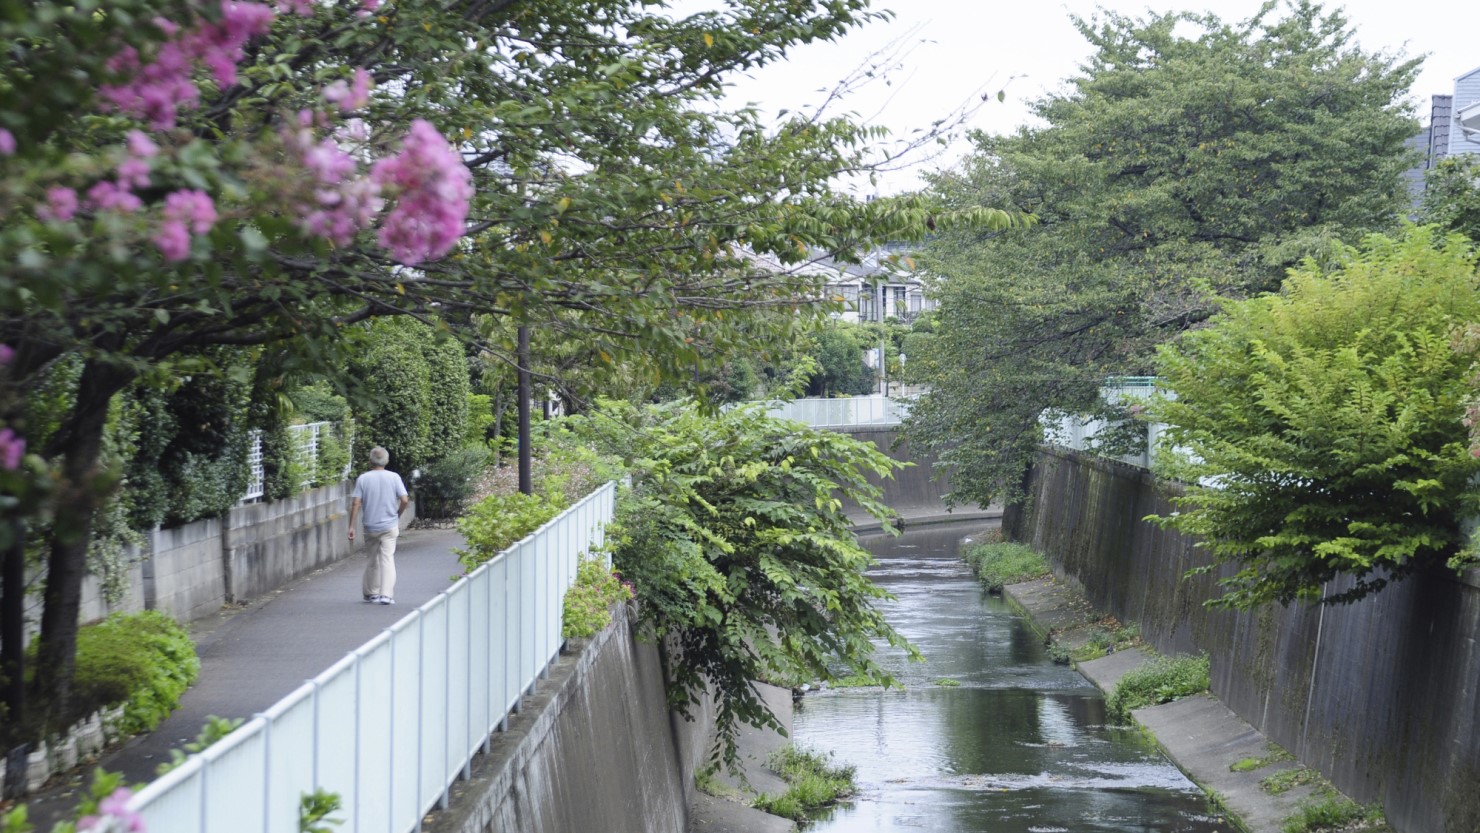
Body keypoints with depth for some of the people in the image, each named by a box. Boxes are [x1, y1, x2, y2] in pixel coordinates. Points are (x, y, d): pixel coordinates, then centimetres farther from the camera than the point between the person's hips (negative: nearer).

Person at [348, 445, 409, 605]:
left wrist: (351, 526, -4)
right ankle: (386, 594, -12)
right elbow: (405, 500, -8)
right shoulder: (394, 477, -4)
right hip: (390, 526, -1)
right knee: (388, 559, -2)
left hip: (370, 527, 1)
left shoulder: (363, 479, -3)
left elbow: (355, 503, -7)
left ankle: (371, 593, 23)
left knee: (372, 561, 14)